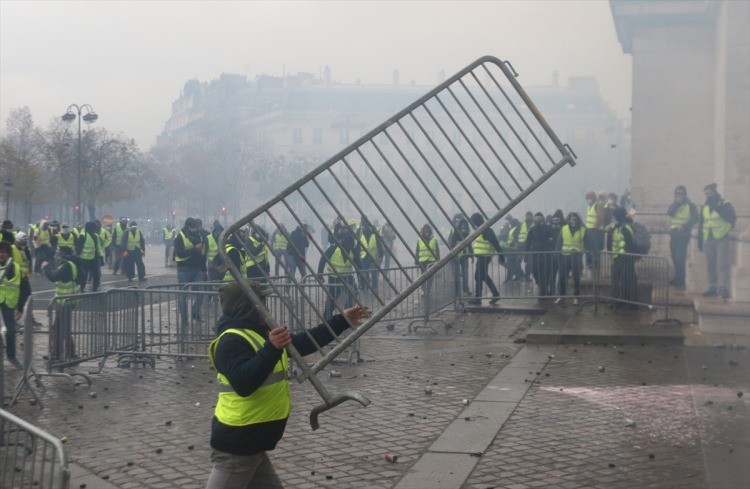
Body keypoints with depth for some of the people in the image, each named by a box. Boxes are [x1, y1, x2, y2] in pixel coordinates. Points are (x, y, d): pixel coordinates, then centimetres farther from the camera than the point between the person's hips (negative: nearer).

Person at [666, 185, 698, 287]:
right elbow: (669, 213, -7)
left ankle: (680, 280, -10)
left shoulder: (690, 206, -1)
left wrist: (684, 226, -17)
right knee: (675, 257, 9)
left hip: (684, 234, -6)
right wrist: (677, 203, -13)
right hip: (673, 233, 6)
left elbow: (695, 219, -8)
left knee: (680, 257, -13)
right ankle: (678, 278, 18)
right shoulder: (673, 205, 13)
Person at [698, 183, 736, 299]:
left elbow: (732, 218, -17)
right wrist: (700, 241, 16)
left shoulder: (725, 204, -1)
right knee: (711, 265, 6)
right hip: (708, 240, 5)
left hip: (722, 239, -5)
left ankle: (723, 288, -14)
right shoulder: (704, 208, 15)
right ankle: (713, 287, 12)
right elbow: (701, 225, 20)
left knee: (722, 265, -11)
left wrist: (717, 207, -18)